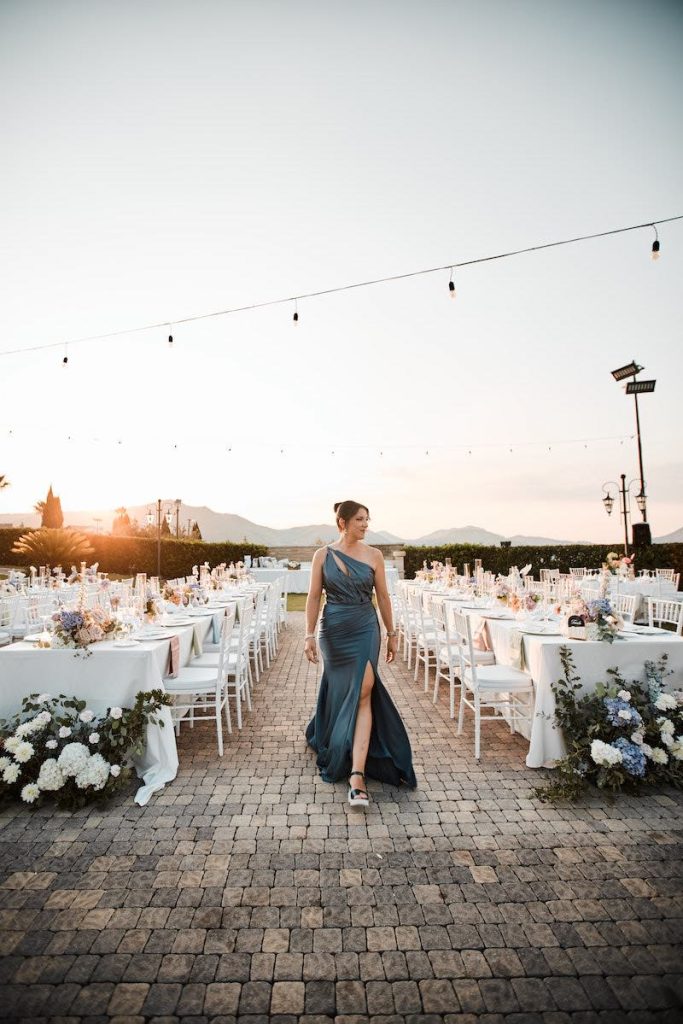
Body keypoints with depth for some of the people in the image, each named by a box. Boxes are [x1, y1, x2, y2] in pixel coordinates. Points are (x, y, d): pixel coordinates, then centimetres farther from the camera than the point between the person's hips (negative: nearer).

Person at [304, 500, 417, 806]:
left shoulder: (373, 555, -1)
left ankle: (357, 773, -8)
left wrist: (391, 634, 8)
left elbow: (383, 596, 5)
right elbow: (314, 597, 0)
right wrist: (309, 635, -5)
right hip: (333, 631, 1)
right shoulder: (323, 555, -2)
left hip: (365, 630, 0)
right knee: (340, 691, 14)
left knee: (362, 693, -10)